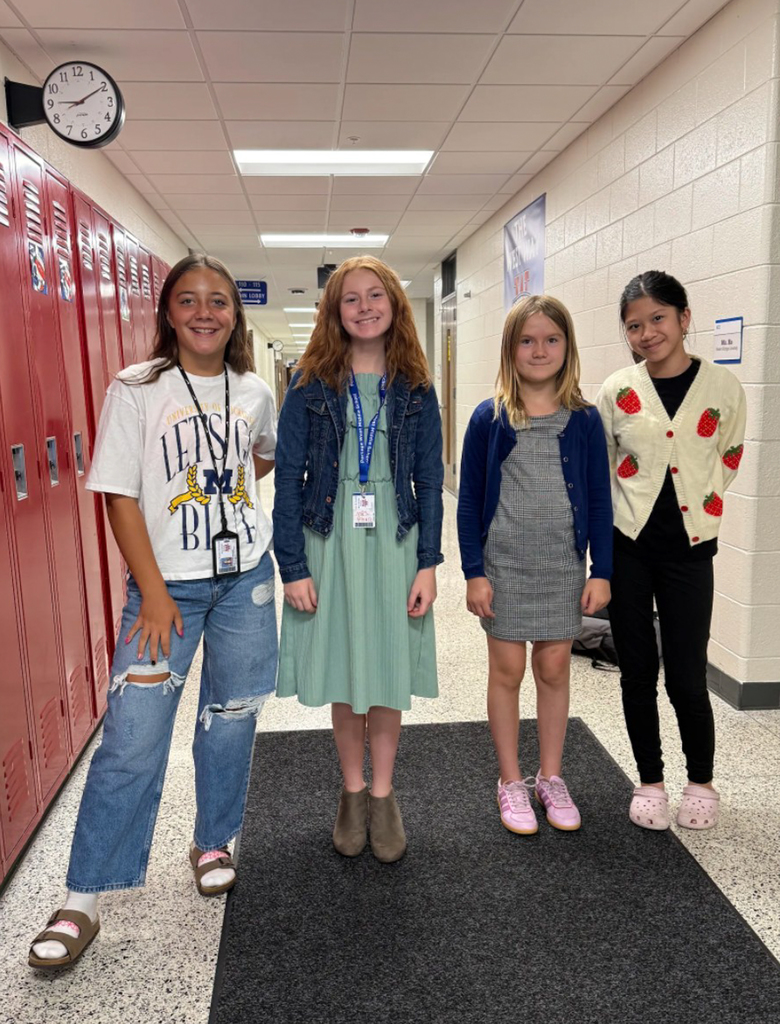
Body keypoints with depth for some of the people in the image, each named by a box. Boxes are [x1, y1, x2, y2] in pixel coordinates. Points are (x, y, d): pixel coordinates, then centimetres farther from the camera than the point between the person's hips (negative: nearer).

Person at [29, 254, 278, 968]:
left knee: (232, 717, 13)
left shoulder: (255, 393, 3)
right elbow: (120, 497, -10)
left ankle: (213, 844, 36)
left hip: (246, 575, 4)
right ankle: (83, 901, 13)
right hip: (165, 583, -3)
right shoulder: (136, 390, -7)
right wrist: (154, 594, -15)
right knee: (131, 737, -4)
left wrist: (224, 489, 8)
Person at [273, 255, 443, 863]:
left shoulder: (415, 389, 3)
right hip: (329, 545, 0)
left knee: (389, 674, 9)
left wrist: (428, 564, -4)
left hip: (394, 546, 1)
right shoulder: (311, 384, -1)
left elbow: (430, 482, 3)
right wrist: (293, 567, -8)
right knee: (341, 675, 11)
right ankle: (353, 791, 31)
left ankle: (383, 796, 28)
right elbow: (289, 479, -3)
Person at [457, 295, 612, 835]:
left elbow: (599, 500, 3)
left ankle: (551, 777, 29)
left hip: (563, 566, 2)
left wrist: (601, 571, -1)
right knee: (507, 670, 7)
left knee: (554, 668, 11)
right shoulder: (489, 418, -4)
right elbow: (470, 500, -2)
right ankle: (511, 781, 25)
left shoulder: (584, 419, 0)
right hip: (504, 564, -1)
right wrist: (474, 572, -6)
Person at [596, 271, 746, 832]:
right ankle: (650, 782, 29)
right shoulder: (617, 390, -1)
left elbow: (726, 462, 10)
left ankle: (701, 782, 29)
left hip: (689, 551, -1)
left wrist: (700, 511, 7)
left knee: (687, 678, 3)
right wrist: (600, 542, 3)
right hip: (627, 548, 1)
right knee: (638, 673, 10)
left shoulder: (723, 387, -3)